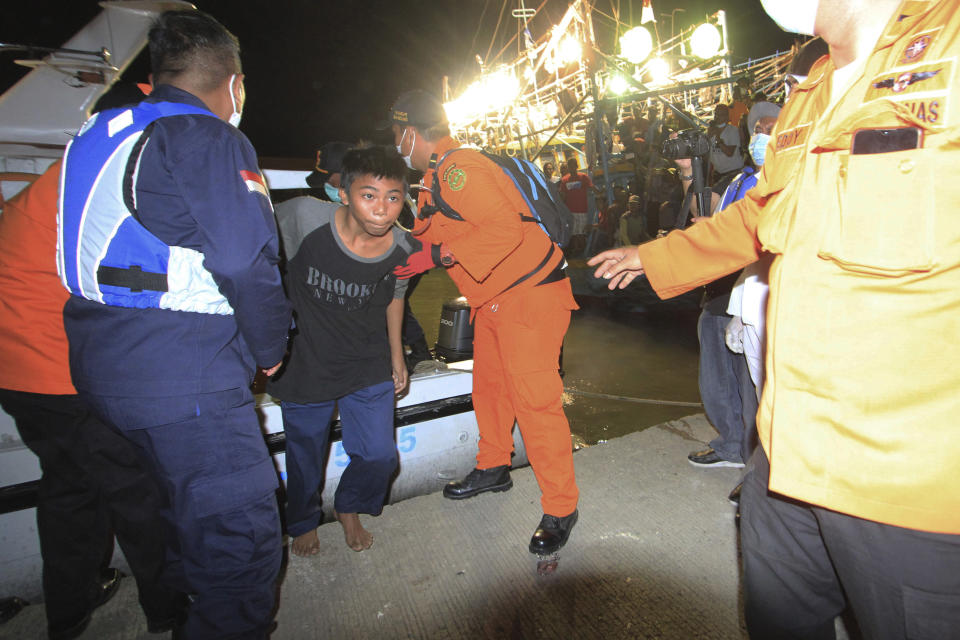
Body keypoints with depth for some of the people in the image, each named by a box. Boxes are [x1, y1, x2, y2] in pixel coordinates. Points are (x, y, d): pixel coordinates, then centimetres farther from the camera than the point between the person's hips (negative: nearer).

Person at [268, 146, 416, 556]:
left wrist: (397, 356, 14)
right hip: (303, 365, -1)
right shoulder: (303, 217, -24)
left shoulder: (402, 249, -13)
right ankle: (303, 522, 49)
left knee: (379, 455, 4)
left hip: (368, 367, 2)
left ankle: (349, 509, 40)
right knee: (305, 457, 15)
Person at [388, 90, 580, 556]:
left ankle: (560, 509, 4)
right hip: (494, 299, 11)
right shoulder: (438, 176, 15)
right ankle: (493, 469, 39)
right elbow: (429, 236, 25)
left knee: (533, 398, -10)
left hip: (530, 294, -10)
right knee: (489, 386, 19)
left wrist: (437, 255, -29)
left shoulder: (460, 169, -18)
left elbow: (505, 228, -29)